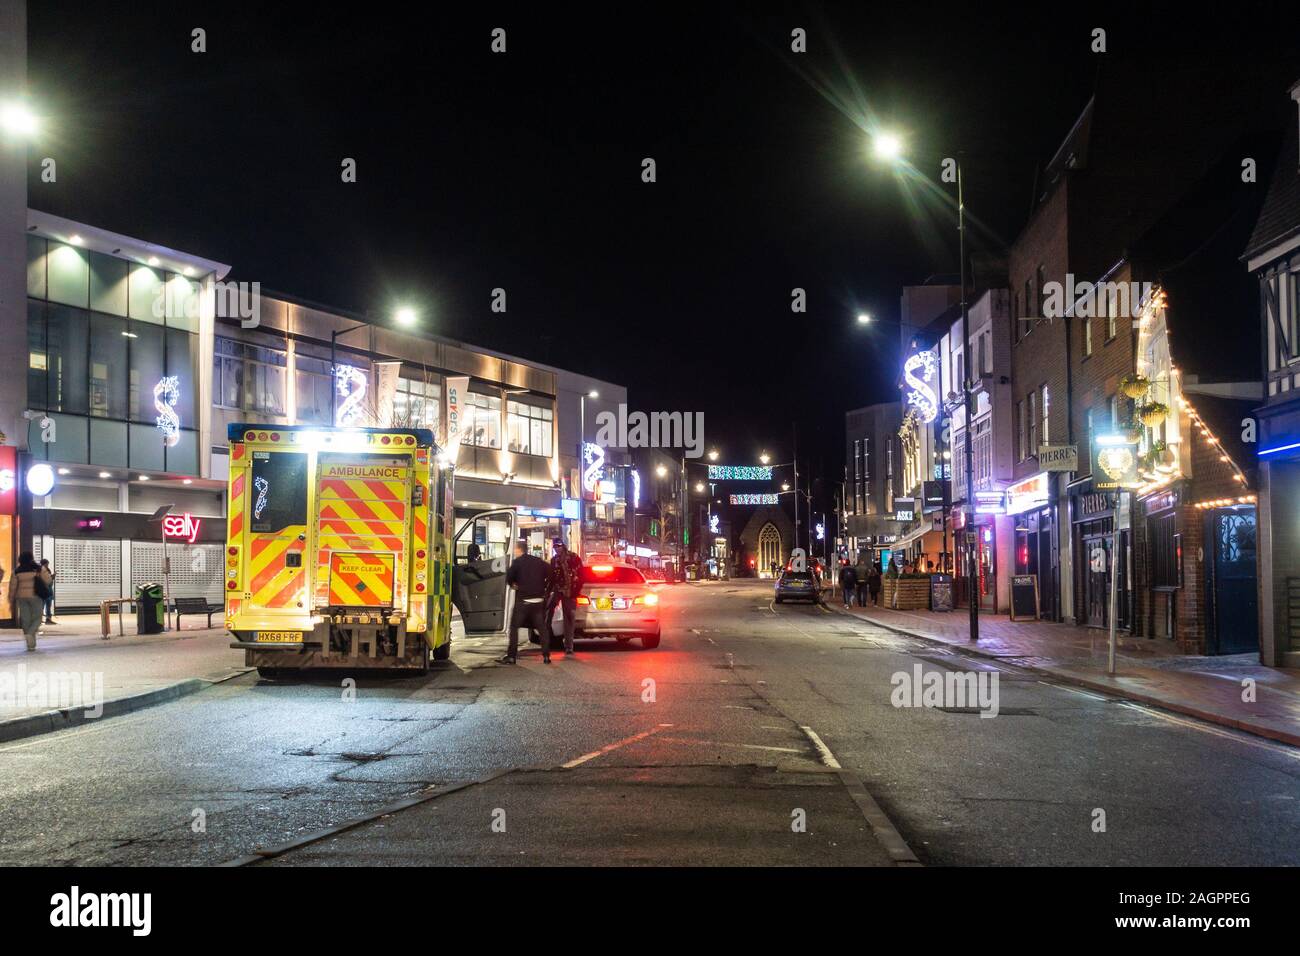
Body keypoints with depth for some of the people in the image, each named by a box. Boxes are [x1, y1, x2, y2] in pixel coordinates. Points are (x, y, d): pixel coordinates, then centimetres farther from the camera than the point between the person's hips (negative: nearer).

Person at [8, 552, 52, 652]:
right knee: (37, 618, 8)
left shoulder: (16, 571, 0)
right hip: (36, 596, -2)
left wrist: (11, 601, 6)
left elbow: (12, 587, -1)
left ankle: (31, 644, 7)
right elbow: (48, 580, -7)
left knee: (26, 621, 7)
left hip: (22, 597, 2)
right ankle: (30, 633, -21)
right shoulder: (39, 569, -5)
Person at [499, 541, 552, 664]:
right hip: (539, 600, 4)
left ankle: (511, 656, -3)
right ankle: (546, 655, 6)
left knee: (514, 627, 3)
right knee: (542, 628, 10)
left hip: (522, 600, -4)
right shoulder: (539, 562, 7)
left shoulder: (517, 562, -6)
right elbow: (550, 576, 10)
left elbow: (508, 579, -8)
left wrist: (514, 585, 11)